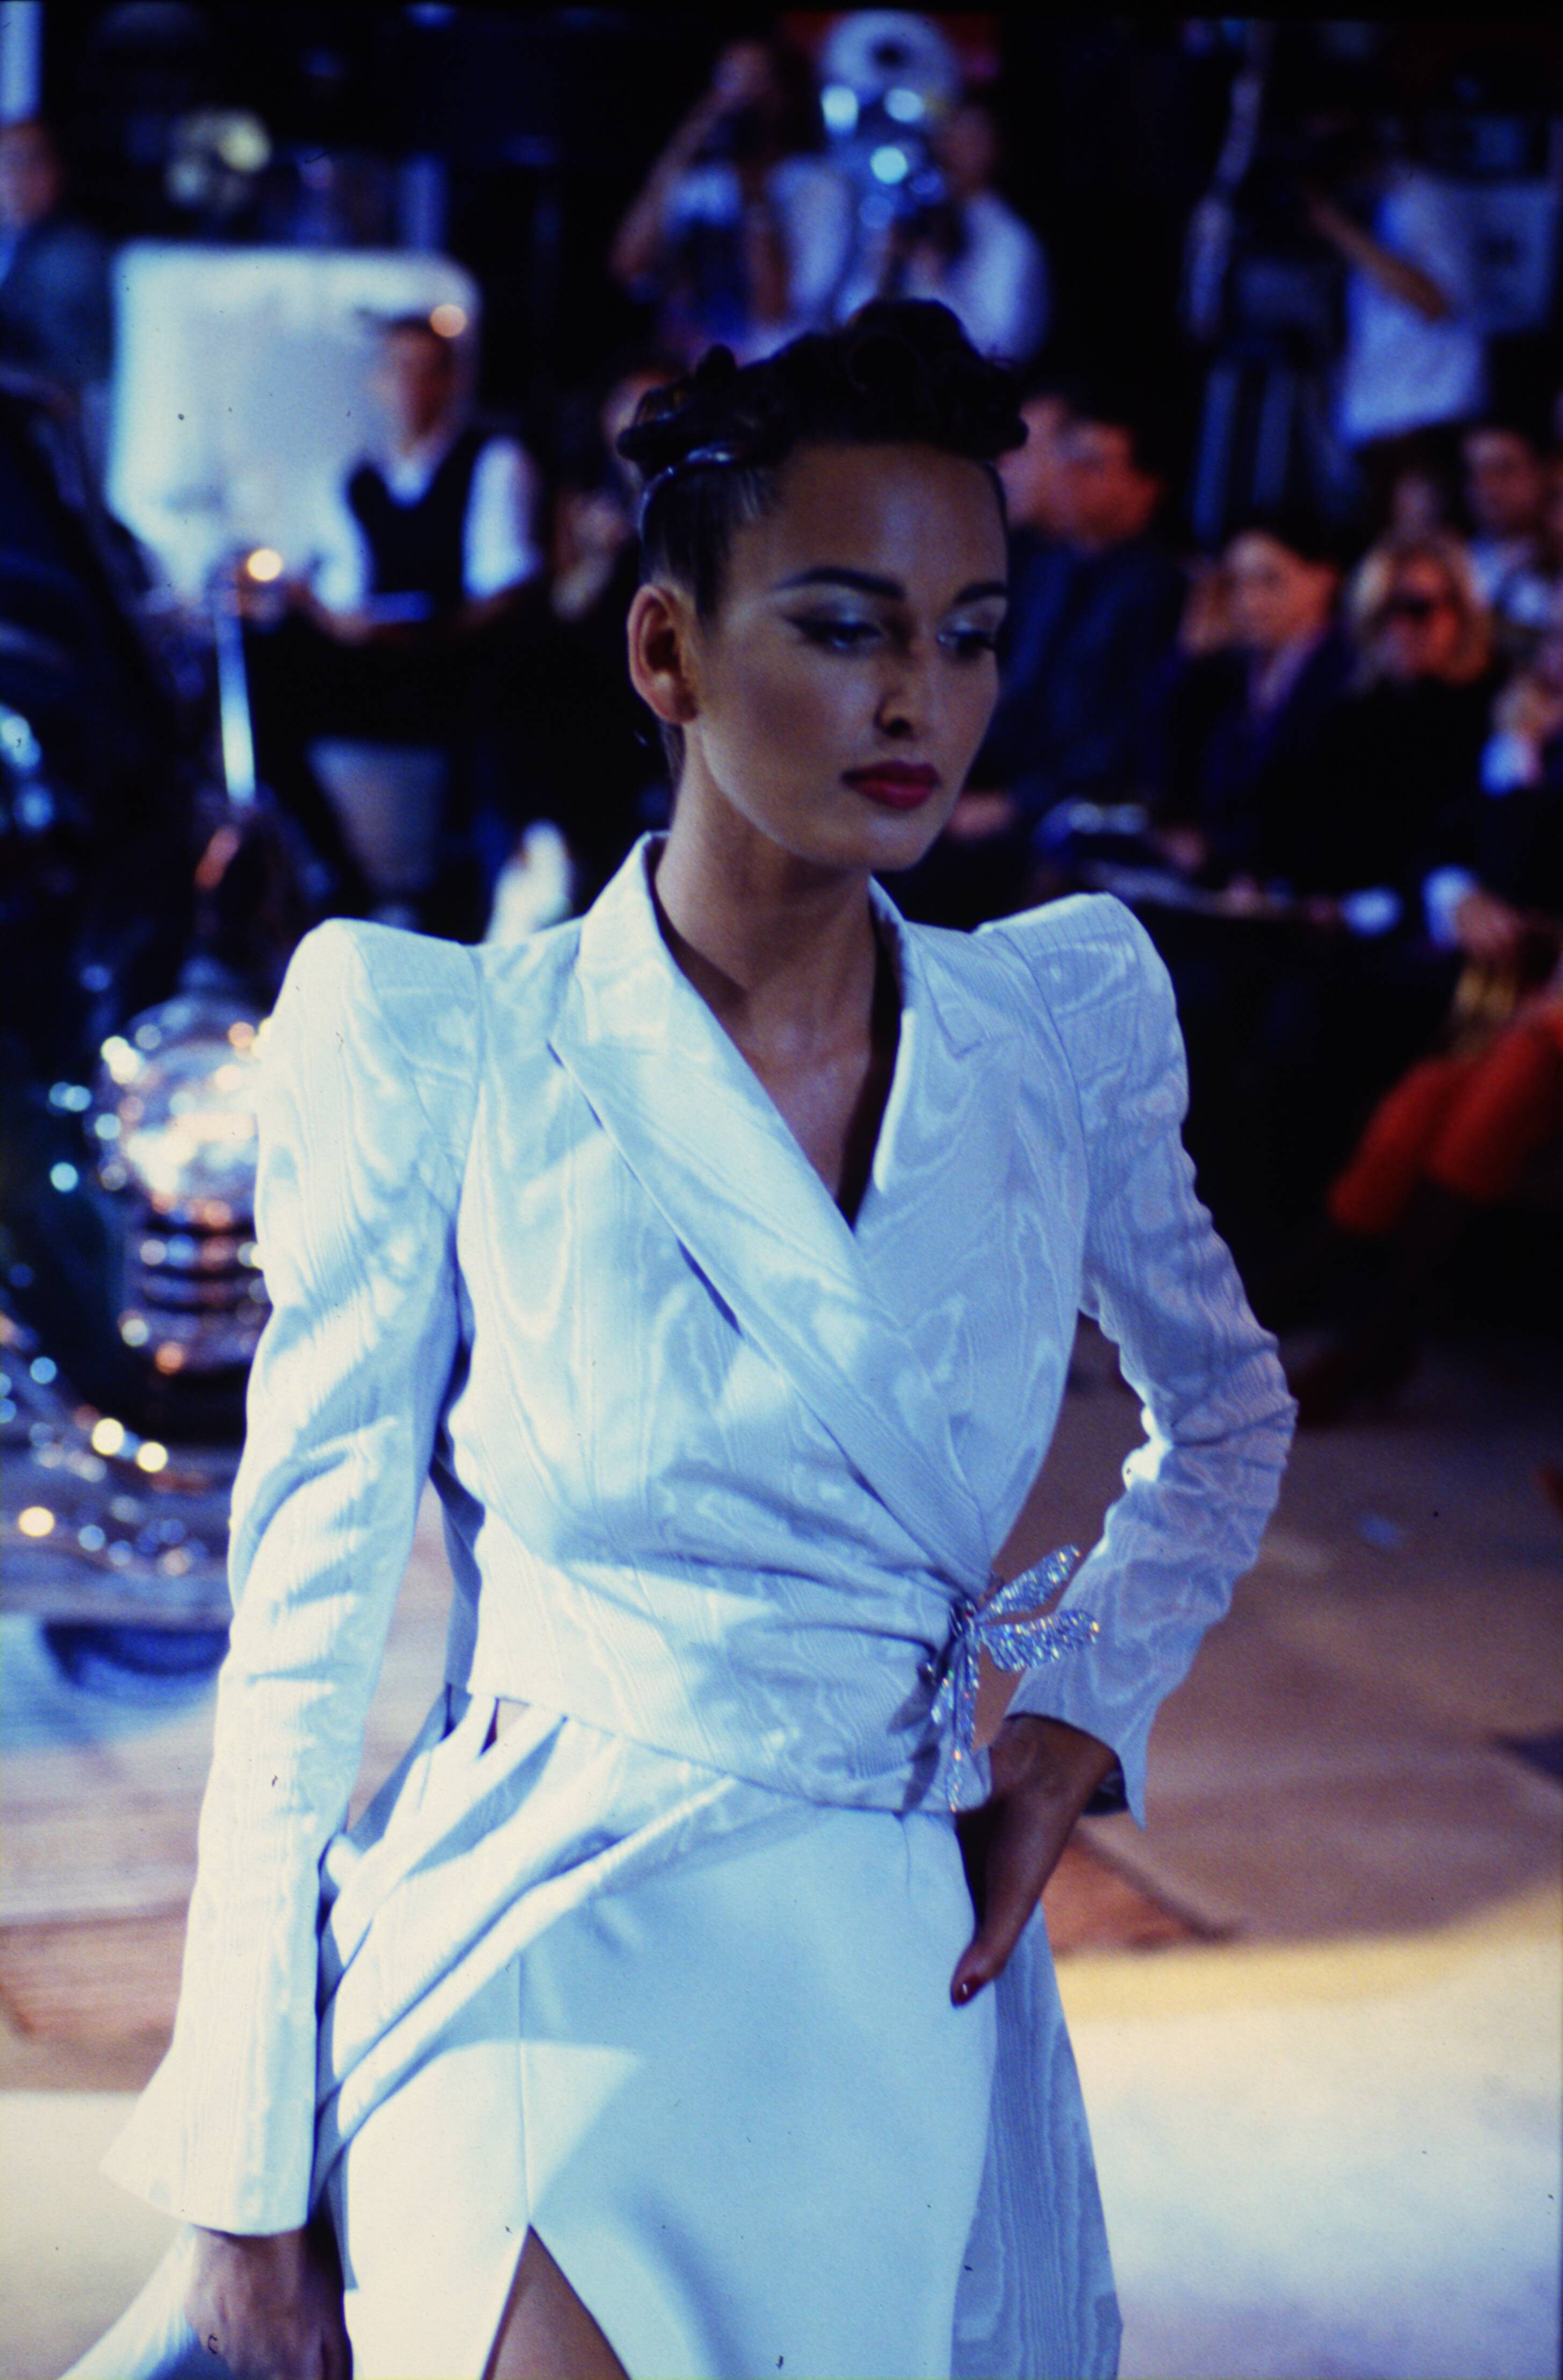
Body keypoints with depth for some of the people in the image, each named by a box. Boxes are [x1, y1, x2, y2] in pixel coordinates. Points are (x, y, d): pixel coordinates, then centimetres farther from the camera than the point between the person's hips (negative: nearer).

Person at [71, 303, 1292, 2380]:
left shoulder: (1066, 1023, 3)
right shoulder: (441, 1056, -5)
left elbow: (1229, 1409, 22)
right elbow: (305, 1621, -2)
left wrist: (1090, 1711, 5)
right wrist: (243, 2186, -3)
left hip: (906, 1974, 4)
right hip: (547, 1939, -3)